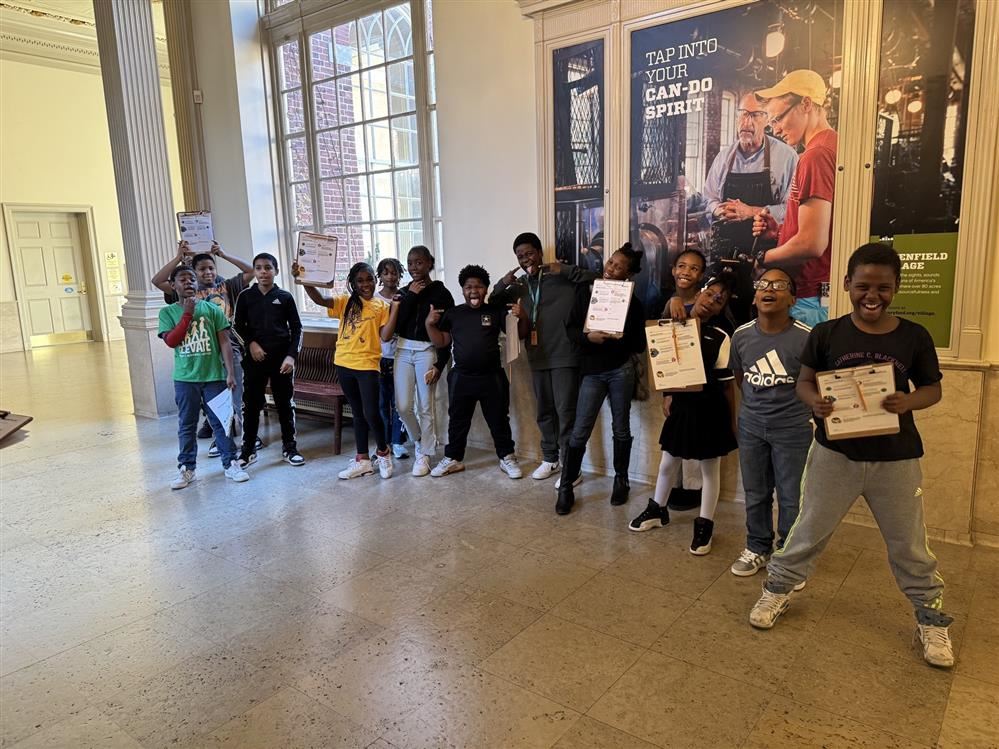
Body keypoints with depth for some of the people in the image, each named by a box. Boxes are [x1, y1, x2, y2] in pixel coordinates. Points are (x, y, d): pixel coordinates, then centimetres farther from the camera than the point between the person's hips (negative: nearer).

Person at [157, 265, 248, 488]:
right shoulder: (168, 312, 2)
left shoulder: (212, 309, 0)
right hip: (185, 379, 1)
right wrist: (188, 313, -12)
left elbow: (224, 341, -2)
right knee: (187, 425, 10)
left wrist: (230, 373, -8)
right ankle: (187, 468, 21)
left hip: (214, 376, -1)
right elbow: (171, 341, -11)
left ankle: (230, 463, 16)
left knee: (220, 421, 6)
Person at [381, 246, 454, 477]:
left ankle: (424, 455, 16)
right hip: (403, 351, 4)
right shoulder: (404, 292, 8)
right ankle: (420, 442, 28)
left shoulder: (441, 293, -3)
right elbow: (397, 325, -5)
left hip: (427, 352, -3)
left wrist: (440, 364, -11)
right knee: (403, 406, 2)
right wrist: (410, 296, -9)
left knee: (425, 407, 1)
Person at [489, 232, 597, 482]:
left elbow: (595, 280, -12)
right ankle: (550, 459, 28)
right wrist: (503, 283, -2)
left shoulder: (561, 276, -3)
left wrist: (566, 270, -20)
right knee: (545, 411, 14)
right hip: (537, 357, 6)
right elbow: (493, 304, 14)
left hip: (565, 355, -6)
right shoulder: (519, 286, 13)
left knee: (566, 411, -4)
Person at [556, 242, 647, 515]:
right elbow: (571, 328, 0)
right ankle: (566, 486, 10)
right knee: (580, 432, -2)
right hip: (592, 371, 0)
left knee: (621, 429, 11)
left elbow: (640, 344, 2)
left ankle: (621, 480, 29)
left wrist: (620, 338, -15)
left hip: (622, 370, 0)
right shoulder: (586, 291, 3)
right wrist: (588, 337, -18)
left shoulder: (632, 302, 1)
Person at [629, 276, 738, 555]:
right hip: (680, 405, 3)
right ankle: (657, 509, 38)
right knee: (668, 462, 17)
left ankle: (704, 524, 24)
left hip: (710, 409, -3)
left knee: (709, 468, 10)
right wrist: (667, 396, 5)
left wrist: (732, 420, -5)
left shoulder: (720, 338, -12)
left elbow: (727, 383, -8)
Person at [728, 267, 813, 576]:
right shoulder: (741, 336, -2)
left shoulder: (807, 338, -16)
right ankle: (757, 549, 35)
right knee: (755, 494, 17)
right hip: (751, 427, 4)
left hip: (793, 429, -4)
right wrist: (757, 406, 12)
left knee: (791, 498, 7)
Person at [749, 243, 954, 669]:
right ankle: (777, 590, 32)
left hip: (896, 458, 1)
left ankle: (931, 619, 35)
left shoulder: (914, 337, -6)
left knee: (909, 545, 15)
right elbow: (804, 381, -1)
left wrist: (908, 402, -20)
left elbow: (932, 388, 2)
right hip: (835, 453, 0)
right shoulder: (827, 334, -7)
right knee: (810, 530, 14)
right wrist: (814, 402, -23)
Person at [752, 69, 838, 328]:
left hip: (811, 302, -10)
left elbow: (812, 244, -22)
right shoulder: (834, 147, 16)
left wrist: (763, 258, -6)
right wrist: (779, 231, 9)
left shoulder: (816, 155, -15)